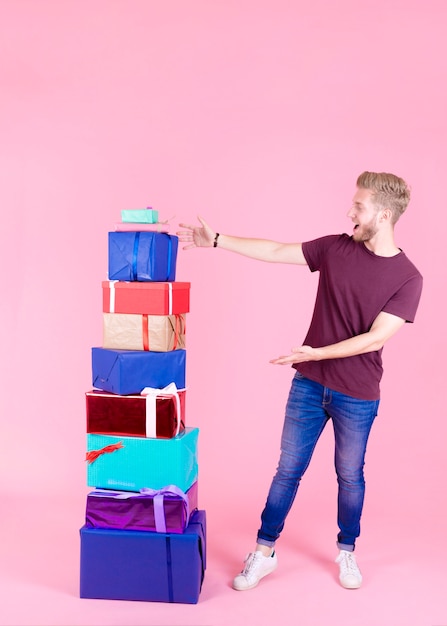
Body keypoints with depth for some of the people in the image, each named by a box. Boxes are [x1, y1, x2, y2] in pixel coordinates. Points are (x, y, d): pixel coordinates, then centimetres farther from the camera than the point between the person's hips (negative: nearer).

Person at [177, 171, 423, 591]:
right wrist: (215, 240, 1)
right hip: (309, 384, 3)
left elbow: (375, 338, -17)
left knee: (349, 476, 14)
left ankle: (346, 552, 36)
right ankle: (264, 552, 22)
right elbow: (275, 251, 2)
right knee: (288, 469, 9)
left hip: (357, 396, -2)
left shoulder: (407, 278, -12)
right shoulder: (336, 248, -2)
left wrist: (316, 353, -24)